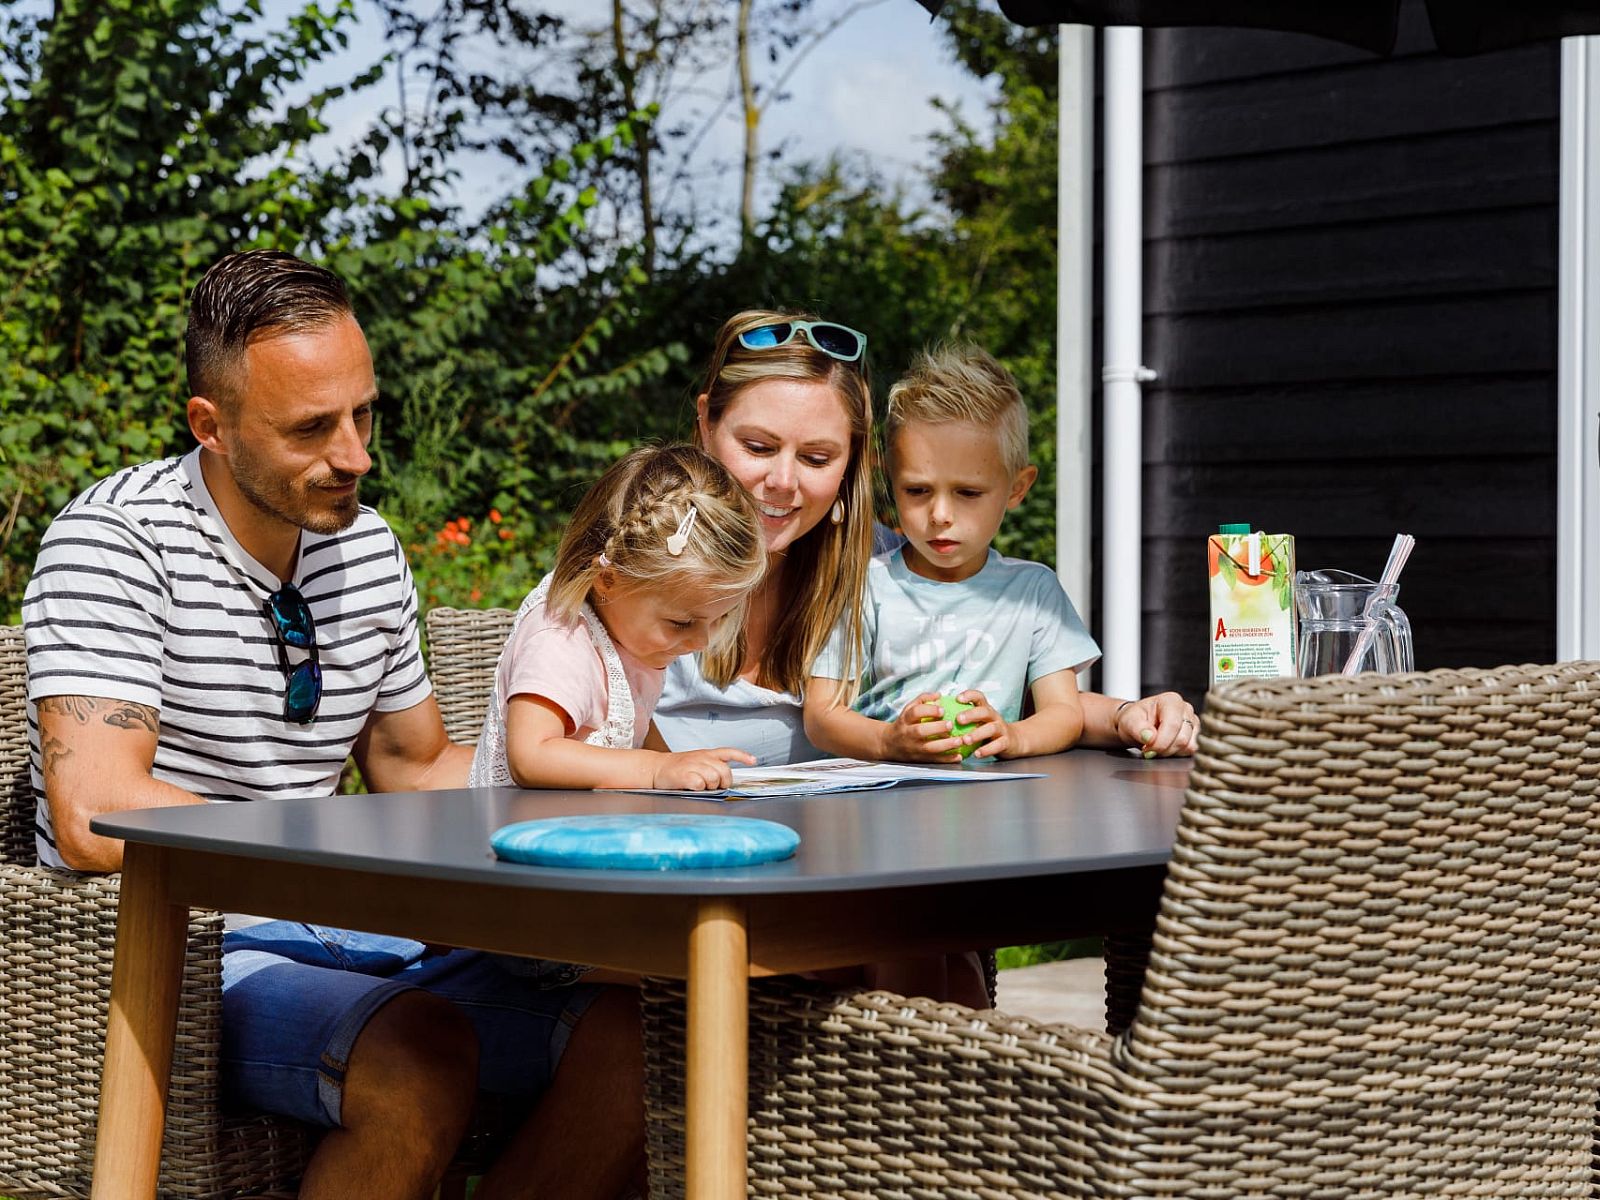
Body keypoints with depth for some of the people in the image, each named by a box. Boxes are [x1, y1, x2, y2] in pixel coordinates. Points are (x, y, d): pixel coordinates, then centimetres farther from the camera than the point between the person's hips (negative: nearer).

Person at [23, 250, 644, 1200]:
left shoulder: (368, 547, 11)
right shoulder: (116, 541, -12)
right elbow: (96, 818, -23)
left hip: (340, 937, 7)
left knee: (635, 1034, -13)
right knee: (422, 1061, -34)